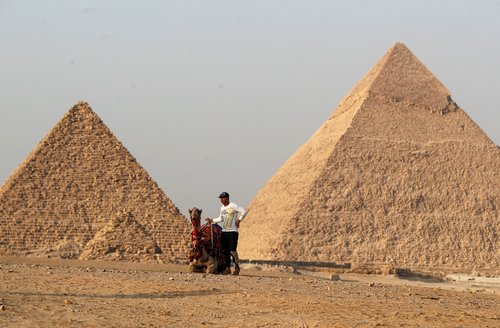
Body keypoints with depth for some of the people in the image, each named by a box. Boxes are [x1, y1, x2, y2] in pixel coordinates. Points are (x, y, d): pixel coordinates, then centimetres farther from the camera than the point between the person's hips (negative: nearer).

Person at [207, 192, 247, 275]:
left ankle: (237, 267, 4)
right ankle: (227, 268, 9)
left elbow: (244, 211, -12)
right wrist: (212, 220, 26)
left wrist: (239, 220, -13)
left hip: (233, 231, -7)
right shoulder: (222, 207, 16)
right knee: (226, 251, 5)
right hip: (224, 231, 7)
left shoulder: (233, 206, -7)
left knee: (232, 250, -13)